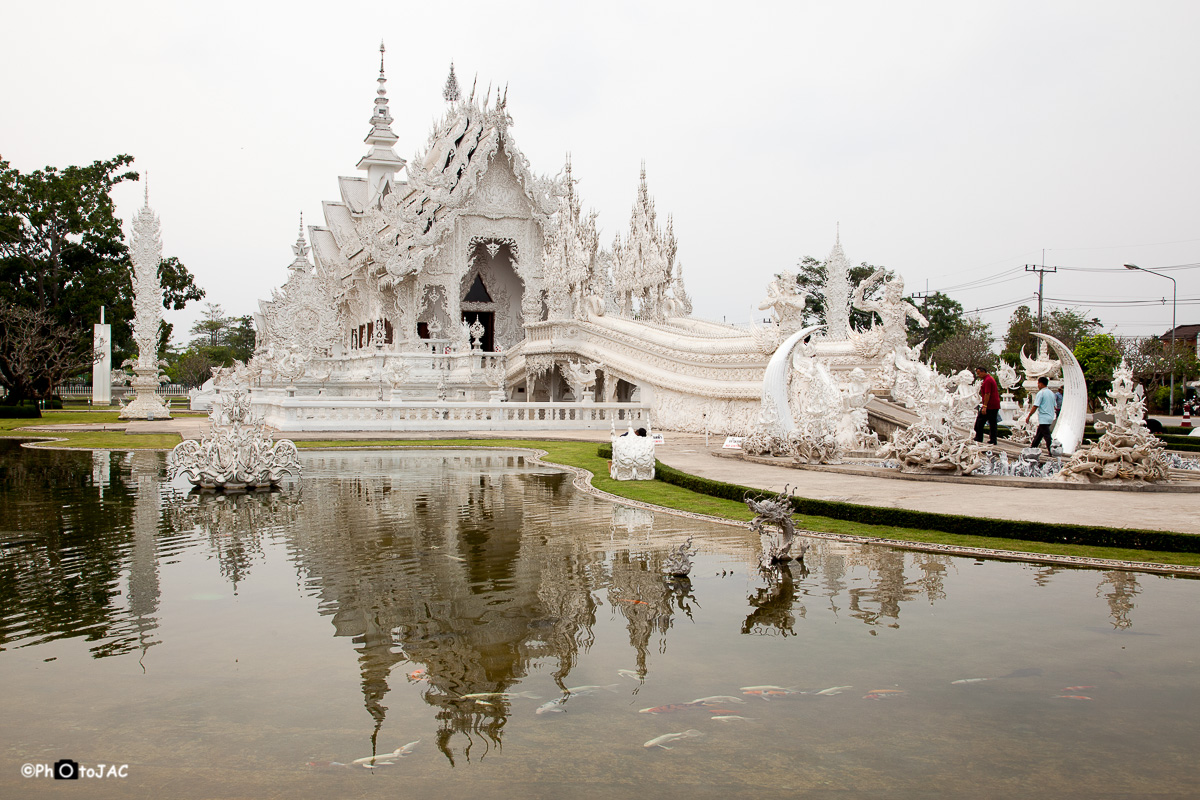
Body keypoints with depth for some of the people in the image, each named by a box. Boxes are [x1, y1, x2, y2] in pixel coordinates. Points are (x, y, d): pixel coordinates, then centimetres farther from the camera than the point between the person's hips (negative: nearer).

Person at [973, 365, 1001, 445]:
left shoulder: (987, 380, -14)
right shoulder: (990, 378, 18)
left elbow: (987, 394, -21)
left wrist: (984, 406, -22)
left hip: (989, 406, -10)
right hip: (995, 405, 10)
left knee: (979, 422, 0)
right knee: (993, 423, 8)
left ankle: (978, 438, 6)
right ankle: (993, 440, 8)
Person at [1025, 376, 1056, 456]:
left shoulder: (1041, 393, -12)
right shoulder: (1051, 393, 13)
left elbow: (1035, 406, -15)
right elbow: (1054, 406, 18)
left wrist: (1028, 416, -9)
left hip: (1043, 418, -8)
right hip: (1050, 417, 8)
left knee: (1046, 435, -8)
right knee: (1039, 433, 17)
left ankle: (1050, 451, -11)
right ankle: (1033, 447, 25)